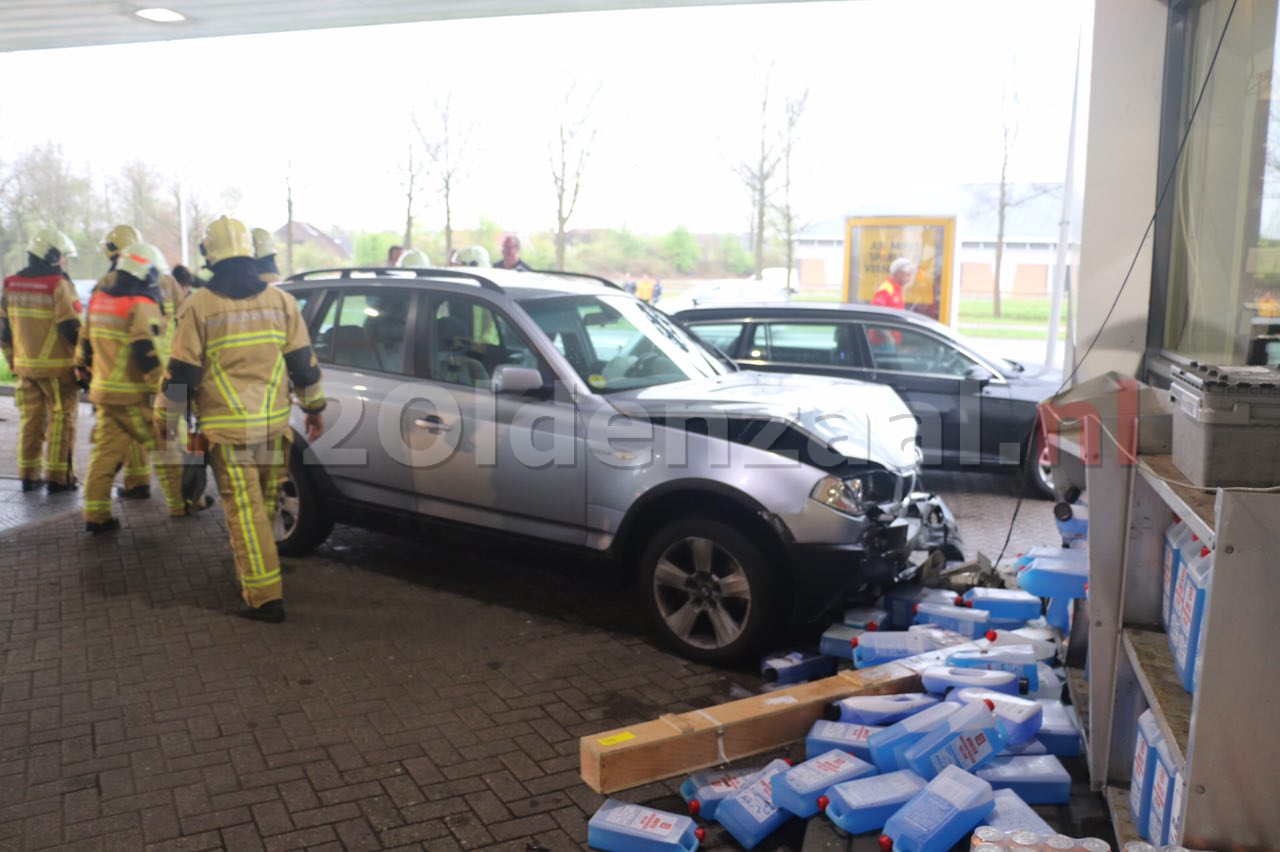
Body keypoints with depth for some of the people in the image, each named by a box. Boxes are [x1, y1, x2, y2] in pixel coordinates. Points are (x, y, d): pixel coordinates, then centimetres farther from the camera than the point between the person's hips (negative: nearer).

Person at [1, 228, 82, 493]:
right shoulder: (59, 284, -13)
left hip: (24, 366, 6)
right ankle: (58, 478, 4)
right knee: (61, 421, 3)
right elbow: (71, 328, -16)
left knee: (30, 420, 15)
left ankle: (28, 476, 20)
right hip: (57, 367, -6)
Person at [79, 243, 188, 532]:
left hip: (103, 392, 8)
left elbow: (85, 344, 19)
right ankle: (179, 504, 13)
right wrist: (163, 386, -20)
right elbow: (145, 352, -23)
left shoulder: (99, 300, 12)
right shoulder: (142, 307, -15)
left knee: (106, 451, 10)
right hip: (133, 397, -8)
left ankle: (95, 514, 8)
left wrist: (86, 371, 30)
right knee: (165, 448, 5)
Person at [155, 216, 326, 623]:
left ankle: (265, 596, -3)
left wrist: (165, 415, 10)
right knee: (264, 506, 18)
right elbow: (303, 361, 7)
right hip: (273, 424, 4)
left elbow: (182, 371, -4)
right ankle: (253, 574, 36)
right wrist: (314, 407, 18)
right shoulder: (281, 300, 4)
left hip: (226, 429, -4)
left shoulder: (200, 305, -6)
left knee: (244, 510, -2)